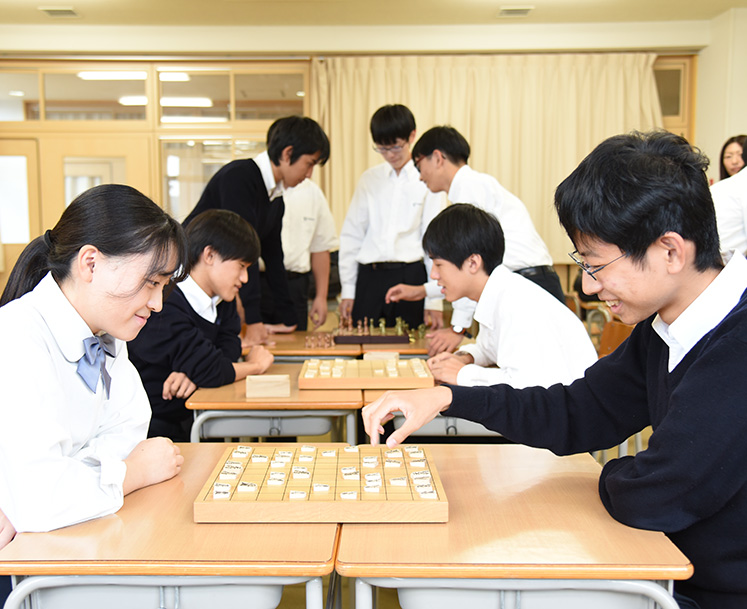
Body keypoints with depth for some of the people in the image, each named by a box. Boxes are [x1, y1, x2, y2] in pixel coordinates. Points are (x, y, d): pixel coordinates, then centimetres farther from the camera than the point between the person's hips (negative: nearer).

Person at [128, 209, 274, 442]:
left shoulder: (221, 296, 6)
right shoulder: (166, 308, -25)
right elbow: (207, 370, -30)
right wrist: (254, 365, -10)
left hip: (186, 421, 8)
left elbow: (228, 345, 3)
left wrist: (193, 373, -19)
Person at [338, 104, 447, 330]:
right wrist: (347, 290, 8)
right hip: (369, 279, 3)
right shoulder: (369, 179, 11)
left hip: (410, 276, -2)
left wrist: (434, 301, -2)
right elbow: (351, 234, 13)